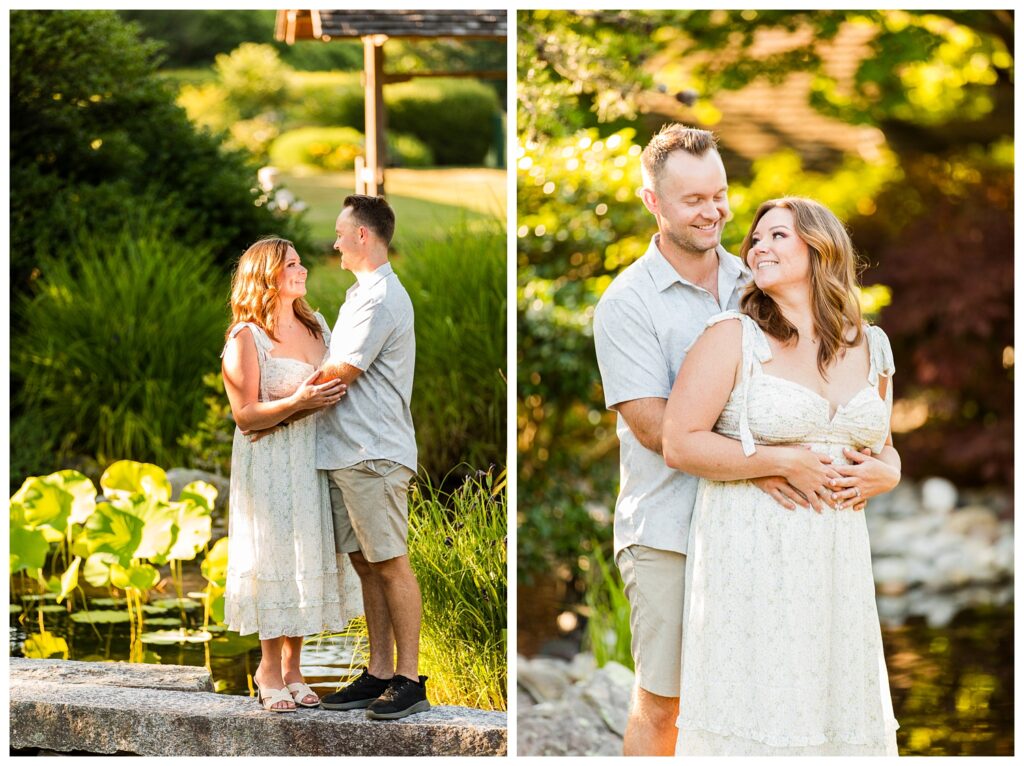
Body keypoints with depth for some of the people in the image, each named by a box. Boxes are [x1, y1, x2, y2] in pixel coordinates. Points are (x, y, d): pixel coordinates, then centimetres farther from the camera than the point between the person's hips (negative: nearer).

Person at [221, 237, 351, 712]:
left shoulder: (317, 325, 13)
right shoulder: (247, 338, -7)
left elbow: (338, 386, 23)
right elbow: (246, 415, -12)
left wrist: (336, 396, 2)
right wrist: (298, 403, -23)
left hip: (313, 460, 6)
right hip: (270, 463, -6)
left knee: (309, 556, 4)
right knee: (275, 555, -4)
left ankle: (292, 666, 12)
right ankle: (269, 668, 8)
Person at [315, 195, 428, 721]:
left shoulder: (382, 298, -12)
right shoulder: (362, 295, 21)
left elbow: (338, 374, -15)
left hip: (375, 453, -10)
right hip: (345, 453, 10)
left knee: (390, 564, -6)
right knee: (365, 564, 9)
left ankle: (409, 680, -3)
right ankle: (379, 674, 12)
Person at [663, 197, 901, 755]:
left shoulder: (871, 349, 10)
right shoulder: (733, 337, -4)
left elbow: (882, 449, 23)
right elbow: (680, 444, -11)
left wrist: (883, 473, -1)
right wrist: (784, 462, -15)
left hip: (837, 556, 5)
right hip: (750, 555, -5)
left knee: (841, 711, 9)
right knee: (751, 715, -3)